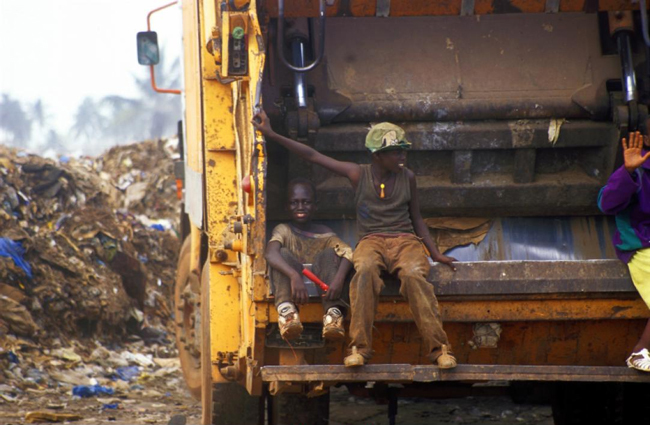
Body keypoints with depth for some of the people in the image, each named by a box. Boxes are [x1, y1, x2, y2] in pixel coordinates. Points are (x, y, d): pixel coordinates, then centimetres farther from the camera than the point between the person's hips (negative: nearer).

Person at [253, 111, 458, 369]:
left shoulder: (407, 177, 12)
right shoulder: (358, 175, 8)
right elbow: (312, 156, 10)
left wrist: (435, 254, 9)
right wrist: (272, 135, 8)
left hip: (405, 240, 1)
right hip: (371, 240, 0)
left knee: (414, 275, -35)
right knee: (365, 270, -37)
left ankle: (439, 348, -36)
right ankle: (359, 348, -39)